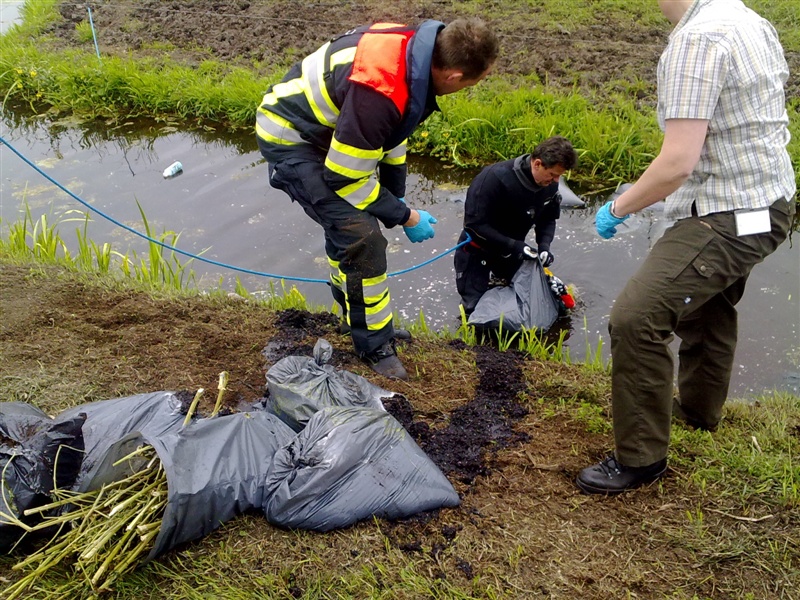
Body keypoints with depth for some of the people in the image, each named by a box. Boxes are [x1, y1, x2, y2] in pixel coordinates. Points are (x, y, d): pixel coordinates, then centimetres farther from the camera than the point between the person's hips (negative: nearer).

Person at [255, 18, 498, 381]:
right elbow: (346, 180, -27)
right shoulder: (376, 92, -37)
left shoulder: (413, 48, -10)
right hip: (289, 140, -9)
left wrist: (397, 198, 12)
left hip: (323, 129, 9)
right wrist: (406, 217, -14)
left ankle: (352, 315, 43)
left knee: (346, 224, 22)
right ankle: (374, 347, 3)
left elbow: (392, 130, 8)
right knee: (362, 237, -15)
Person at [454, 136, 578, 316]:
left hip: (511, 249, 6)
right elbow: (474, 224, -32)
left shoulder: (550, 184, -15)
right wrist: (514, 246, -35)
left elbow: (548, 219, 1)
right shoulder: (495, 178, -34)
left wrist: (544, 244, -20)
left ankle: (498, 274, 36)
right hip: (478, 249, -5)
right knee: (475, 308, -6)